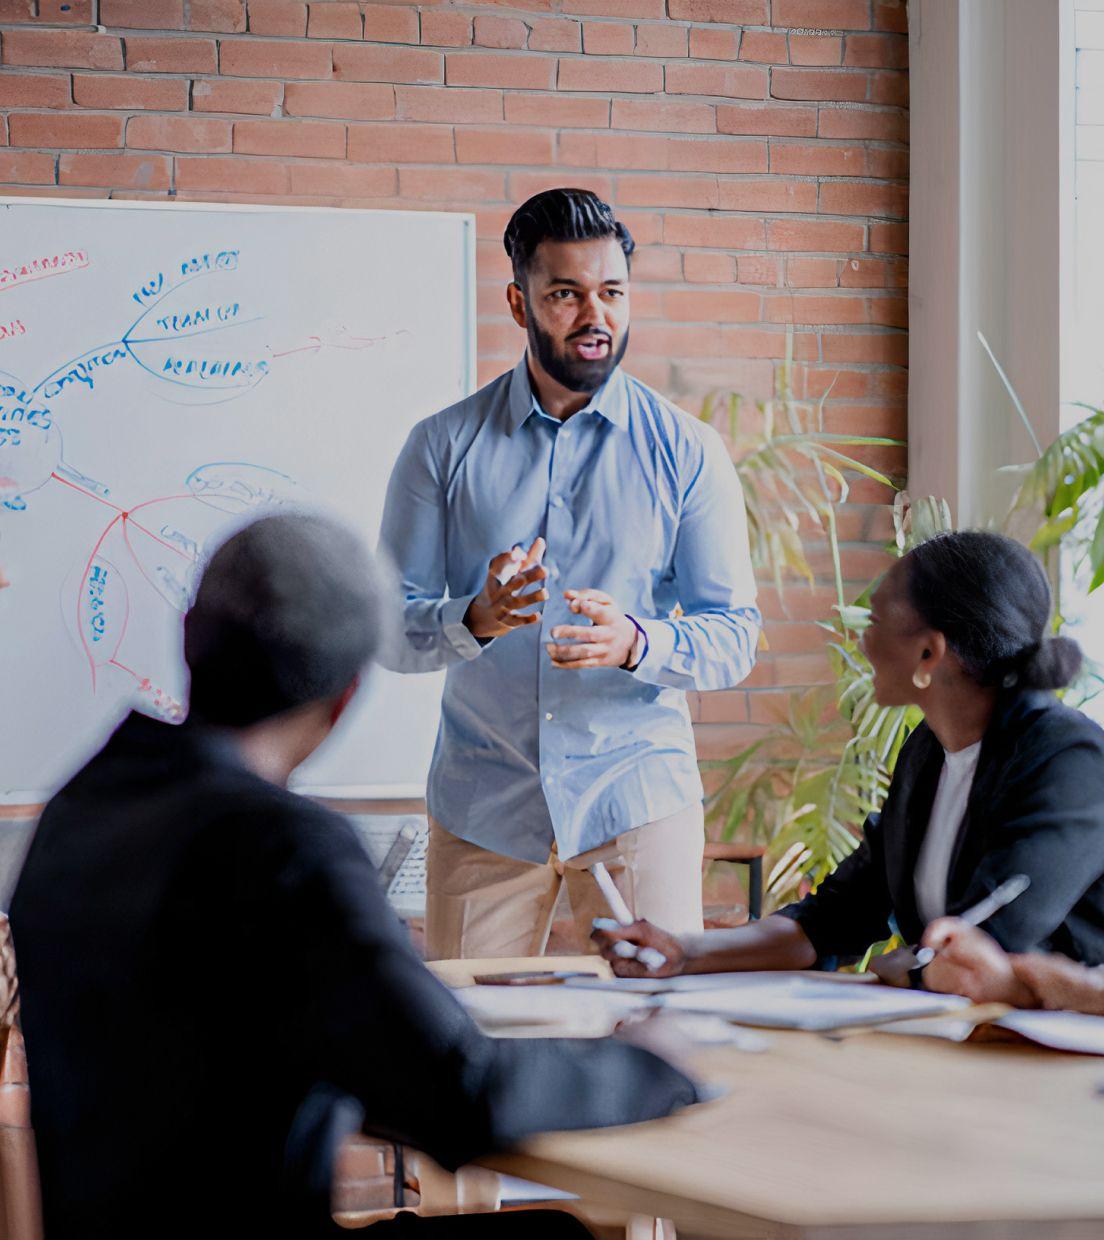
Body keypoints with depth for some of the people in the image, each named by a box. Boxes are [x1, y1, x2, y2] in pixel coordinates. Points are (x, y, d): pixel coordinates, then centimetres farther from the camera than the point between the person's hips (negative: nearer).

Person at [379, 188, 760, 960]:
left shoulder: (687, 453, 4)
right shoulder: (443, 447, 5)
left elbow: (735, 636, 0)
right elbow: (388, 627, 1)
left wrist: (637, 642, -20)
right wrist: (475, 619, -20)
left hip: (638, 801, 0)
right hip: (482, 805, 0)